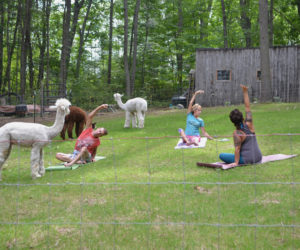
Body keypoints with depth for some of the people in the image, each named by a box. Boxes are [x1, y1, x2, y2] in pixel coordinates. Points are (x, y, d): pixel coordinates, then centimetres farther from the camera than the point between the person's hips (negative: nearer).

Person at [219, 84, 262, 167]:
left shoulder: (237, 133, -15)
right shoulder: (249, 124, -3)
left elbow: (237, 148, -18)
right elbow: (247, 107, 1)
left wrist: (236, 162, -14)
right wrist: (245, 92, 2)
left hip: (247, 160, -6)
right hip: (258, 158, 6)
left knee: (221, 155, 3)